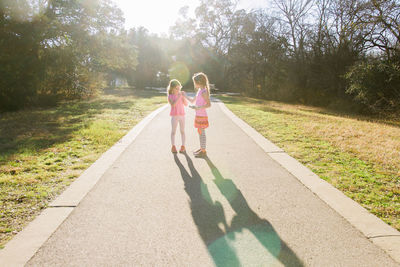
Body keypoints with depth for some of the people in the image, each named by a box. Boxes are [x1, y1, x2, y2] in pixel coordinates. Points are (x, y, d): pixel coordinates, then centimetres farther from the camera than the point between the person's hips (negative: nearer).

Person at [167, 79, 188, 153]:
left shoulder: (180, 94, 3)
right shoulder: (170, 96, -5)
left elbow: (186, 104, 0)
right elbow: (173, 104, -20)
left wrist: (183, 96, -12)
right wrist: (178, 97, -25)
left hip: (182, 115, 3)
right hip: (174, 116, -2)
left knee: (182, 131, 7)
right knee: (173, 131, 4)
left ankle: (183, 146, 14)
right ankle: (173, 146, 12)